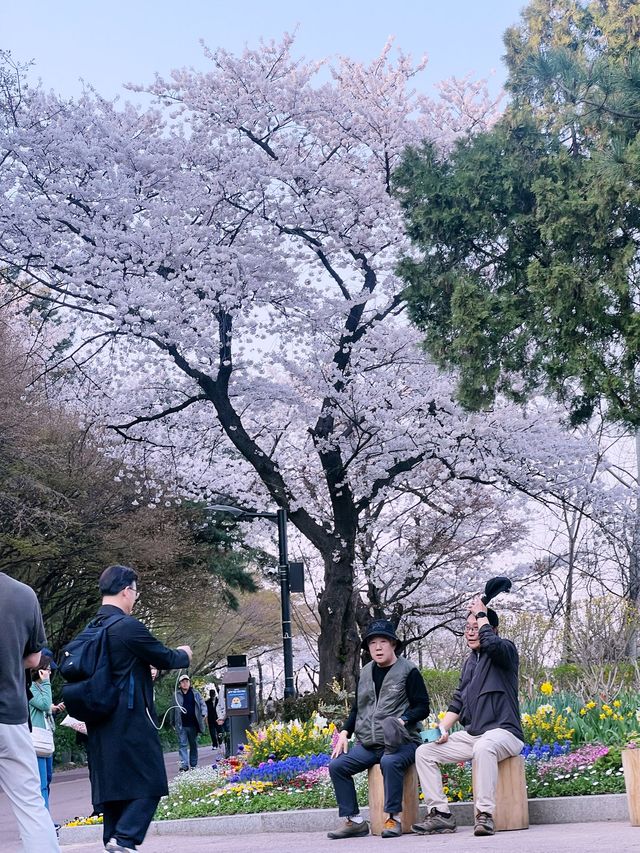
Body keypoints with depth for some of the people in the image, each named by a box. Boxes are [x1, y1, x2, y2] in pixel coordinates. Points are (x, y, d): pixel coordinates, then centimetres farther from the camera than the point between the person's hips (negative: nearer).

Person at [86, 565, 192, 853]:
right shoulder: (129, 626, -14)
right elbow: (166, 659, -5)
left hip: (100, 724, 8)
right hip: (132, 721, -8)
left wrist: (147, 667, 27)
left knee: (111, 785, 12)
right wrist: (184, 654, 15)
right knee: (149, 784, -2)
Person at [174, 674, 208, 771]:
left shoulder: (196, 694, 6)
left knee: (193, 744, 10)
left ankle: (193, 764, 19)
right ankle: (184, 764, -11)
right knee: (182, 744, -7)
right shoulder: (176, 695, 4)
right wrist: (173, 722, 5)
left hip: (193, 724, 1)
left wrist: (204, 714, -15)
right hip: (181, 725, -1)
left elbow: (202, 704, 3)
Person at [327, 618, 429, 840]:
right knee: (337, 765, -12)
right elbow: (357, 709, 24)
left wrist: (402, 720, -20)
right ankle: (353, 820, -7)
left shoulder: (408, 671, 0)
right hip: (368, 743, 6)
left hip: (400, 741, -6)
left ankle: (393, 818, -26)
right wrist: (344, 733, 9)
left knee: (390, 762, -37)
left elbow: (422, 707, -3)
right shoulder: (366, 673, 17)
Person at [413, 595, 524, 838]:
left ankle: (485, 815, -37)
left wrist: (481, 613, -14)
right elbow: (458, 700, 21)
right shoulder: (470, 662, 20)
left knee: (483, 747, -41)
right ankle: (440, 815, -10)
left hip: (502, 732, -8)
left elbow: (492, 644, -28)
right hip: (470, 735, 8)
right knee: (424, 752, -5)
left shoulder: (505, 650, -2)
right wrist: (443, 727, 4)